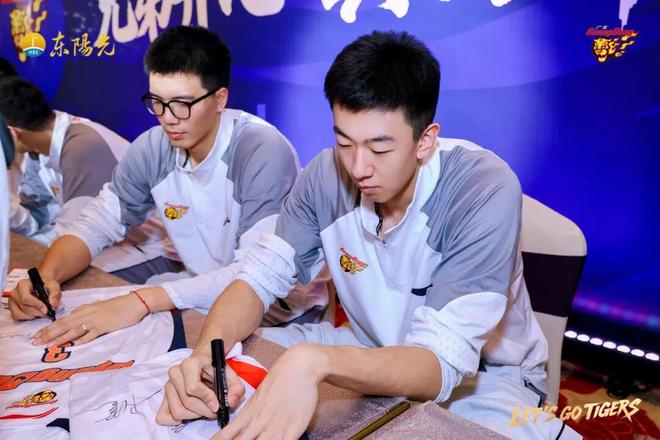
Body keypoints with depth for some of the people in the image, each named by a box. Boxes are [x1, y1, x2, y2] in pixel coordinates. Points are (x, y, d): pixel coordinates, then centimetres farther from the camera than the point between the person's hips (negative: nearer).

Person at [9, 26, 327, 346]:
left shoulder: (263, 152, -23)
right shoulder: (152, 149, -6)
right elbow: (95, 225, 3)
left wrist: (143, 301, -36)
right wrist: (46, 275, -17)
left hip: (280, 315, -5)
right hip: (203, 300, 6)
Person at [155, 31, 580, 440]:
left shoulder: (485, 190, -30)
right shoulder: (327, 175, -14)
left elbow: (441, 362, -34)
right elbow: (260, 277, -10)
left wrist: (315, 360, -52)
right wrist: (206, 351, -31)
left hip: (483, 376, -2)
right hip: (374, 353, 3)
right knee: (232, 357, -11)